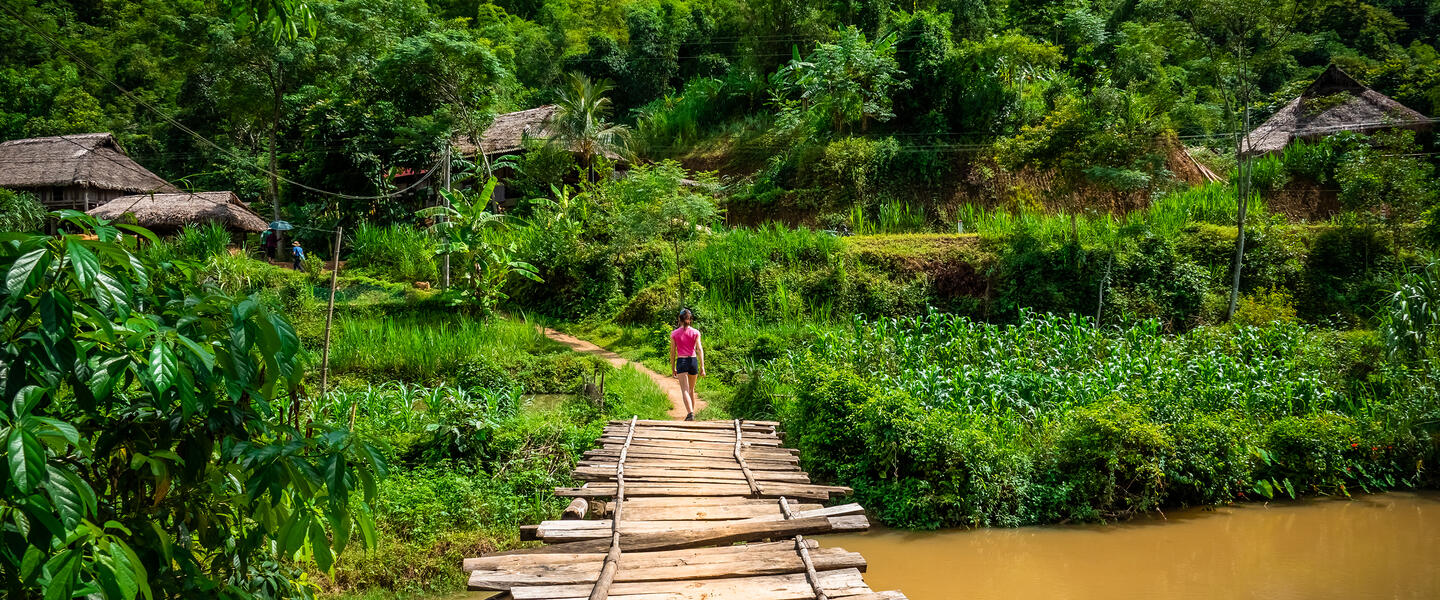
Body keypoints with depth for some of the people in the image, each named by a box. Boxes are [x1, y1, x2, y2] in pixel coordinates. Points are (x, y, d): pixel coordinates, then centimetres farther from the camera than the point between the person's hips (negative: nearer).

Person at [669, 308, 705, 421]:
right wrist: (702, 367, -5)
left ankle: (690, 413, -26)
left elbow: (672, 352, 2)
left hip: (681, 361, -2)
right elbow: (700, 350, -5)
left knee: (685, 390, -8)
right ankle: (692, 411, 30)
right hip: (693, 360, 2)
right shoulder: (695, 332, 1)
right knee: (691, 389, 20)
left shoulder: (674, 334, 0)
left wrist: (673, 368, 10)